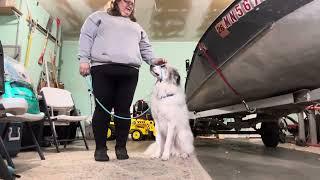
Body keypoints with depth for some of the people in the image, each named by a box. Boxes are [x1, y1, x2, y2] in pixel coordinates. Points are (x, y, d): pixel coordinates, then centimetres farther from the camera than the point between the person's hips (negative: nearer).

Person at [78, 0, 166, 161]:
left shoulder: (136, 26, 31)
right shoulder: (100, 16, 20)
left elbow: (145, 48, 25)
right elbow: (86, 36, 10)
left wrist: (153, 60, 6)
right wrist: (84, 59, -4)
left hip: (130, 72, 3)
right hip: (103, 68, -3)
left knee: (124, 109, -2)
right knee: (103, 108, -4)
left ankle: (121, 147, 8)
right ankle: (100, 148, 7)